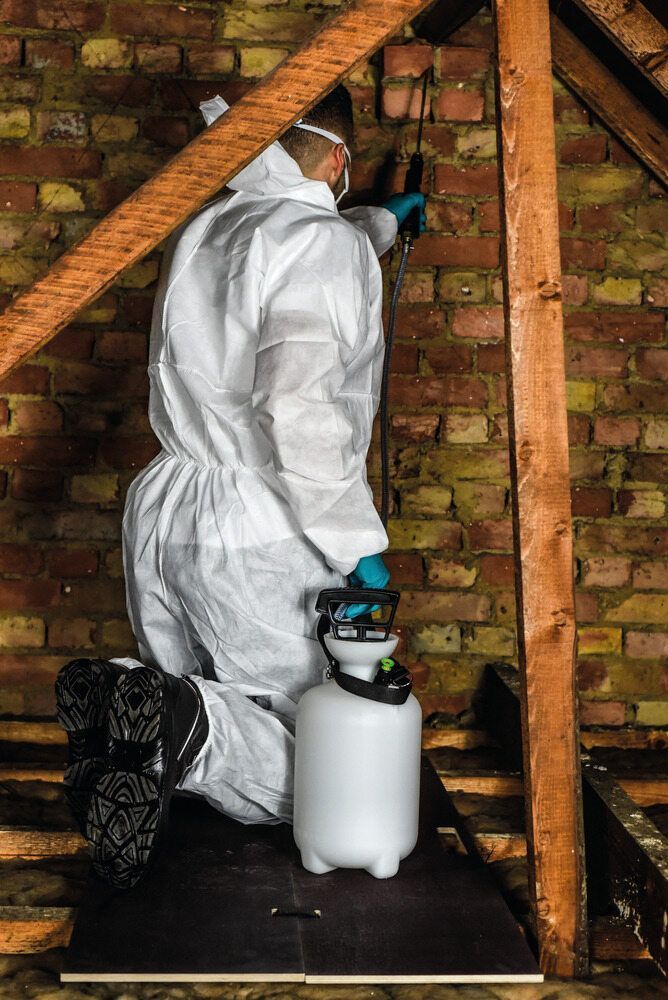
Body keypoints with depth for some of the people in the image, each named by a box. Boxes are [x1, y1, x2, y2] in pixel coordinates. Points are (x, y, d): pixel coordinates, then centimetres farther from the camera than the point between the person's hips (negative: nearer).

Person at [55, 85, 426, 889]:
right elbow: (300, 409, -25)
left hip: (164, 515, 7)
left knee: (193, 707, 21)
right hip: (259, 538, -7)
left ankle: (116, 699, -11)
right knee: (304, 770, 4)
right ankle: (180, 721, -25)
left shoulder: (202, 228, 12)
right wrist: (354, 543, -15)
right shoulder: (324, 242, -12)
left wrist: (383, 218, 51)